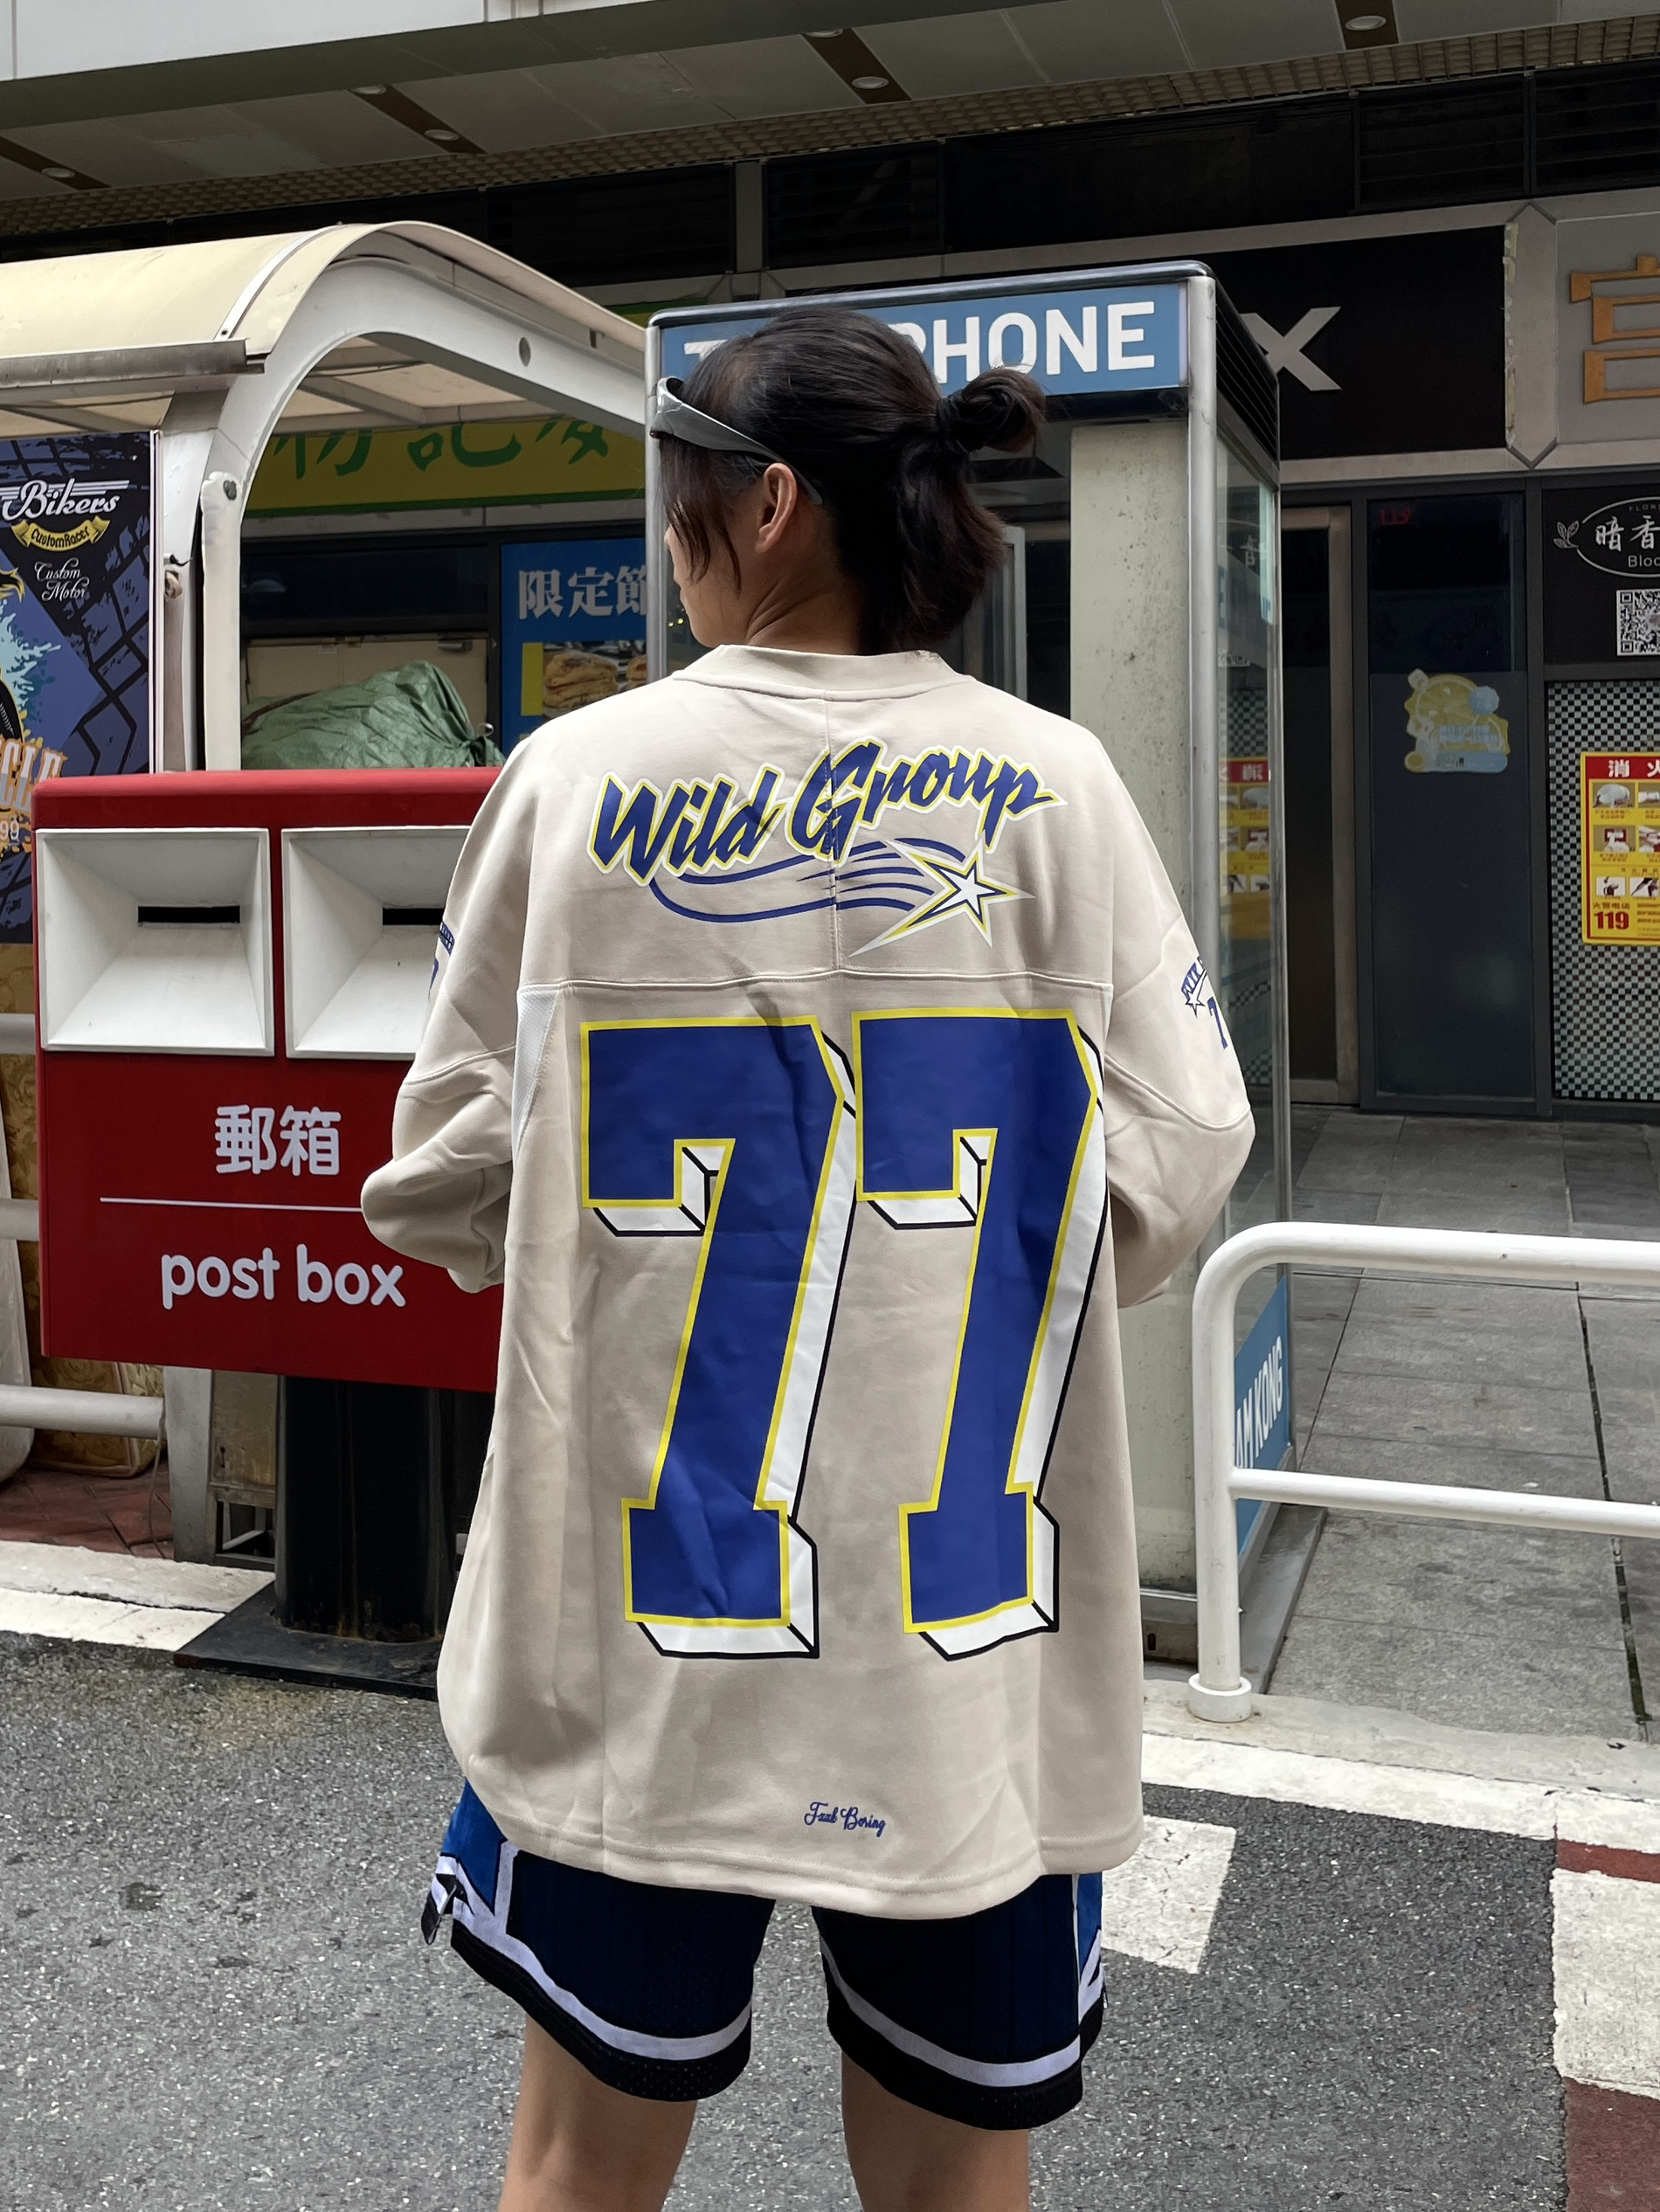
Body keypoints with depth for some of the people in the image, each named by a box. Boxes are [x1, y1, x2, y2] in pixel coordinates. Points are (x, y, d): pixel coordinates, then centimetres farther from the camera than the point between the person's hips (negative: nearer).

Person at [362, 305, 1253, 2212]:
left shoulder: (575, 778, -8)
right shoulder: (1053, 787, -6)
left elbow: (445, 1183, -2)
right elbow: (1171, 1178, -5)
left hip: (635, 1626, 0)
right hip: (977, 1645, 1)